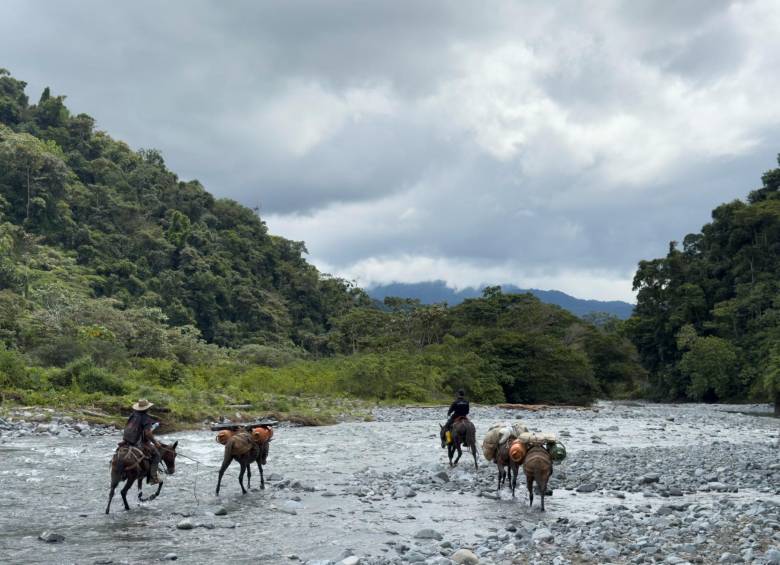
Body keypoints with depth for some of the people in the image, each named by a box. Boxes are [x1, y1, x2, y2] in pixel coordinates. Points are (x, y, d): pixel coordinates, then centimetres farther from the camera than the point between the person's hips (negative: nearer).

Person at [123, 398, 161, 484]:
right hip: (140, 443, -7)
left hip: (127, 441, 7)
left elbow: (126, 427, 19)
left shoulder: (133, 415, 9)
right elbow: (147, 433, -22)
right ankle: (153, 477, -4)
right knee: (156, 454, 3)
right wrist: (155, 442, -10)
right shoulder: (146, 418, -14)